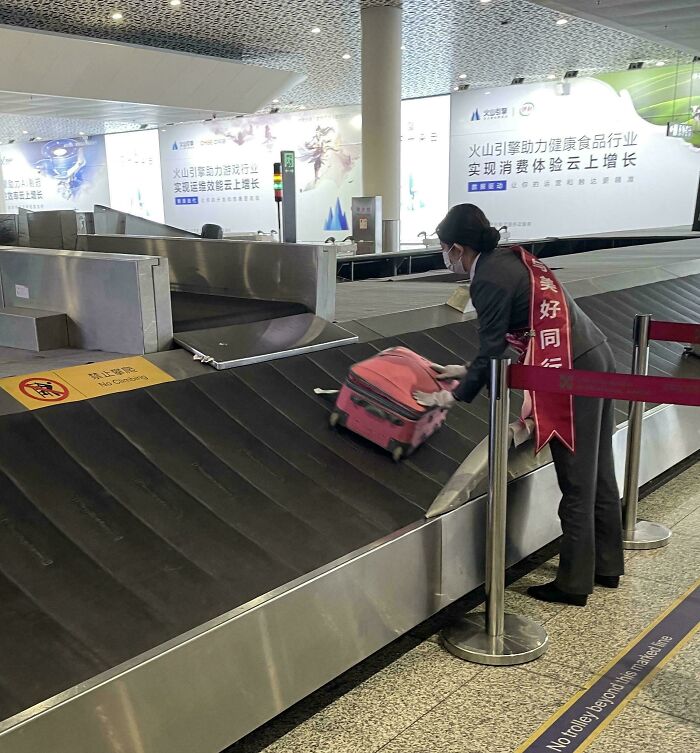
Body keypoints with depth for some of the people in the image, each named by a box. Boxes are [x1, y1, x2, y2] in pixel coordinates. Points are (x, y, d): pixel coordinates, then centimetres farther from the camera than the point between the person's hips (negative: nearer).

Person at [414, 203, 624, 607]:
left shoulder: (490, 279, -12)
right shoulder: (511, 259, 15)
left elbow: (493, 353, -11)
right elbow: (507, 339, 21)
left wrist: (453, 396, 0)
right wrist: (468, 370, 28)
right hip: (597, 358, 9)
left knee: (577, 484, 2)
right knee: (598, 473, 18)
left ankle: (574, 583, 15)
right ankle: (607, 565, 33)